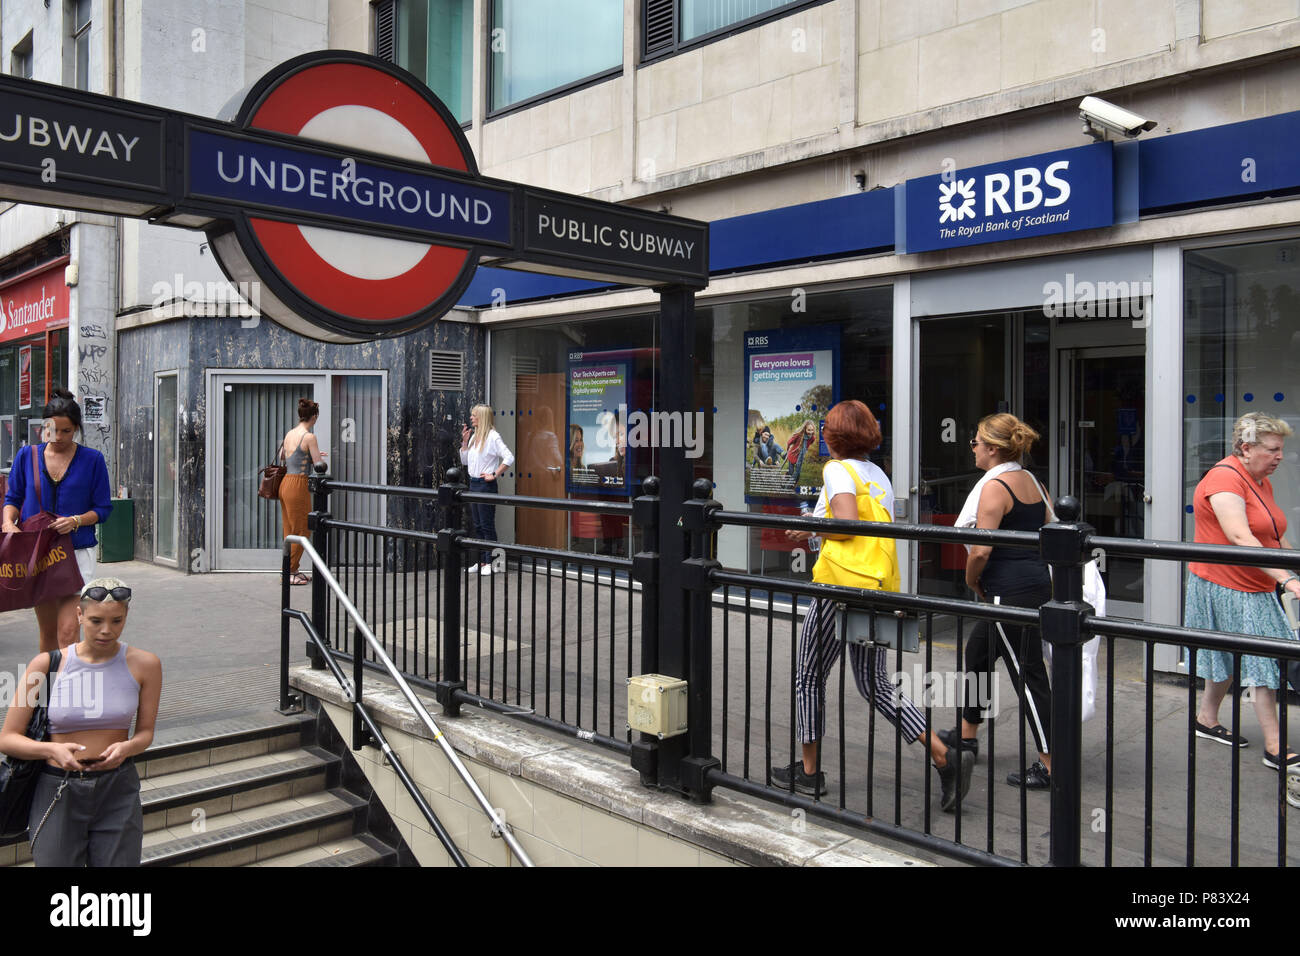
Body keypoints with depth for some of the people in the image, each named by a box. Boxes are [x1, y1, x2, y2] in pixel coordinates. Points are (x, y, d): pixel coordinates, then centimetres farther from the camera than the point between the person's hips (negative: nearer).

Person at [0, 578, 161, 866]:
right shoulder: (47, 664, -5)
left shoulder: (143, 664, -3)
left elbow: (145, 732, 5)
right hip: (57, 793, 0)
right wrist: (53, 749, -21)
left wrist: (126, 748, -16)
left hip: (118, 791, 1)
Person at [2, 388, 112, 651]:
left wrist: (76, 521, -17)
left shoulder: (92, 460, -2)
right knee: (47, 631, 13)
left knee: (67, 630, -12)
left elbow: (103, 508, 0)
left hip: (77, 551, -3)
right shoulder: (27, 455, 5)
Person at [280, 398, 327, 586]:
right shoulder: (309, 437, -12)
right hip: (298, 484, -8)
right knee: (301, 531, 1)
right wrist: (320, 457, 11)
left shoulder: (289, 434, 11)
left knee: (290, 531, 15)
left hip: (285, 483, 8)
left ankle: (292, 570, 22)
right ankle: (288, 572, 4)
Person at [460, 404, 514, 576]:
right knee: (478, 526, 11)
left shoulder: (493, 437, -11)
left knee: (487, 526, -4)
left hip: (486, 485, -8)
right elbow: (464, 460, 20)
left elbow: (509, 458, -19)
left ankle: (489, 563, 1)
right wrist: (464, 442, 8)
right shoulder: (473, 436, 13)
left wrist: (494, 475, -16)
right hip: (473, 484, 8)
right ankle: (481, 561, 18)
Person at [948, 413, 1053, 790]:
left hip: (1011, 592, -10)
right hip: (1036, 581, 10)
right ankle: (967, 734, 36)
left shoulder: (994, 486, -16)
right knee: (978, 651, 22)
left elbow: (981, 549, -21)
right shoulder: (1031, 481, 12)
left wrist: (972, 579, -2)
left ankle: (1050, 765, 5)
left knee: (1027, 673, -3)